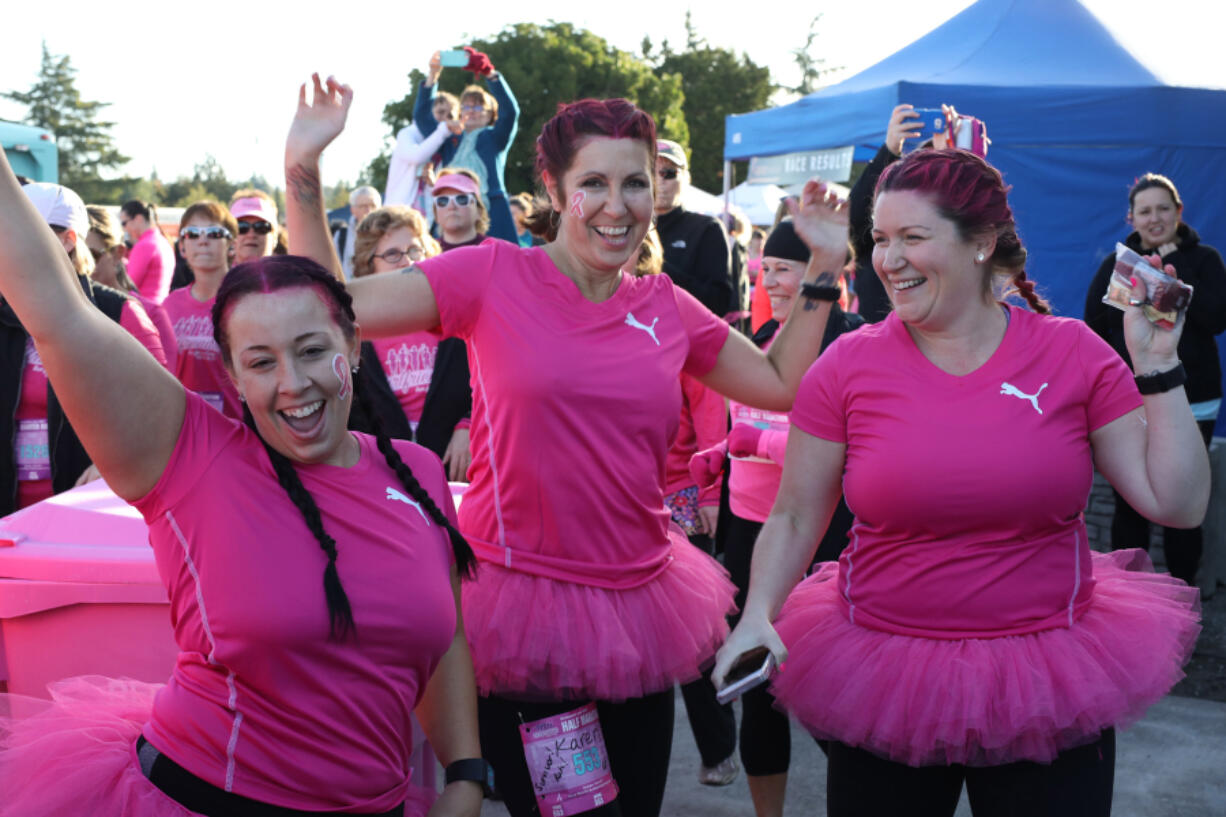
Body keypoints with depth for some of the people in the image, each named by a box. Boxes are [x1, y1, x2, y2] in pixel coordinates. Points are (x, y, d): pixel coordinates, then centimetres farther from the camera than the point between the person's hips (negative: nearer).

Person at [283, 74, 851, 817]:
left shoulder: (668, 308, 4)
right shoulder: (495, 274, -8)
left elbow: (784, 386, 12)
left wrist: (824, 271, 6)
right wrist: (303, 172, -18)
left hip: (638, 603, 5)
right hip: (522, 603, -4)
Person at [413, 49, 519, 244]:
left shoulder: (495, 138, 15)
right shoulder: (450, 140, 23)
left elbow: (510, 110, -1)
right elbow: (421, 115, 14)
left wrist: (489, 73, -13)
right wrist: (432, 76, 2)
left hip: (490, 214, -2)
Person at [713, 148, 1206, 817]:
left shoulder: (1074, 353, -4)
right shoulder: (849, 366, -5)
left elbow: (1177, 504, -3)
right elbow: (793, 518, 0)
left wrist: (1157, 368, -8)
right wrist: (758, 613, -14)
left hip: (1050, 685, 1)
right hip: (884, 682, 0)